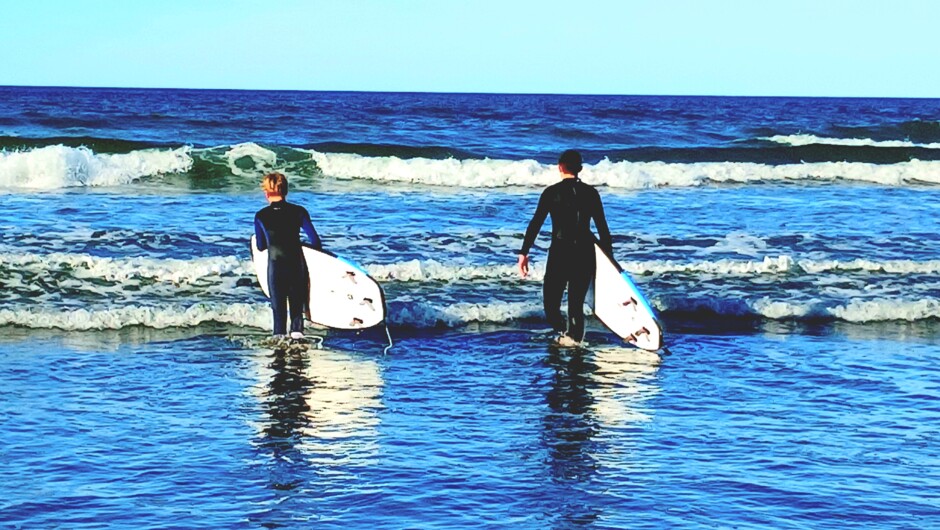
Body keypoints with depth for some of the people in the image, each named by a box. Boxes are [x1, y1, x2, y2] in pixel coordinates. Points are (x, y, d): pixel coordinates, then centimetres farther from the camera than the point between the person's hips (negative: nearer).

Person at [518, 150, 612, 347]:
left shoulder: (552, 192, -3)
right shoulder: (591, 192, 4)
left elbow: (535, 223, -6)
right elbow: (602, 227, 5)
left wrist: (524, 253, -2)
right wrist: (608, 255, 13)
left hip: (560, 251, -3)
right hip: (585, 252, 3)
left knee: (551, 300, 5)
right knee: (577, 302, 13)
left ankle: (563, 330, -18)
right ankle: (574, 337, 6)